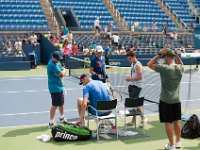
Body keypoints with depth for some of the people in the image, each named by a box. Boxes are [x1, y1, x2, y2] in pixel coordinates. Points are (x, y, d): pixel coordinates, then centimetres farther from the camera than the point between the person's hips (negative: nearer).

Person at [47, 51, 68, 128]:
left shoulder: (58, 62, 11)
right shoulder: (51, 64, -19)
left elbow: (63, 73, 6)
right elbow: (62, 73, -21)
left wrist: (60, 73, -16)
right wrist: (64, 70, 1)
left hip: (59, 86, 9)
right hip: (55, 88, -9)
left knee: (61, 103, 22)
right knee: (55, 105, -8)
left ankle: (62, 117, 42)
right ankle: (51, 123, 0)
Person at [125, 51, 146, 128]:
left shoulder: (138, 65, -14)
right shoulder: (132, 64, 14)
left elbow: (140, 76, -22)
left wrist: (130, 79, -19)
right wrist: (129, 79, 7)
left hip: (137, 86, -9)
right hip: (131, 85, 9)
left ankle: (143, 118, 5)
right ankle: (134, 120, 17)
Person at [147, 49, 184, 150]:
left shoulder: (165, 68, -20)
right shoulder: (180, 68, -2)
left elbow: (149, 64, -12)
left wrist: (159, 54, -13)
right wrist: (177, 56, 10)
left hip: (166, 101, -6)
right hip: (176, 100, 6)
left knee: (168, 123, 3)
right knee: (176, 121, 17)